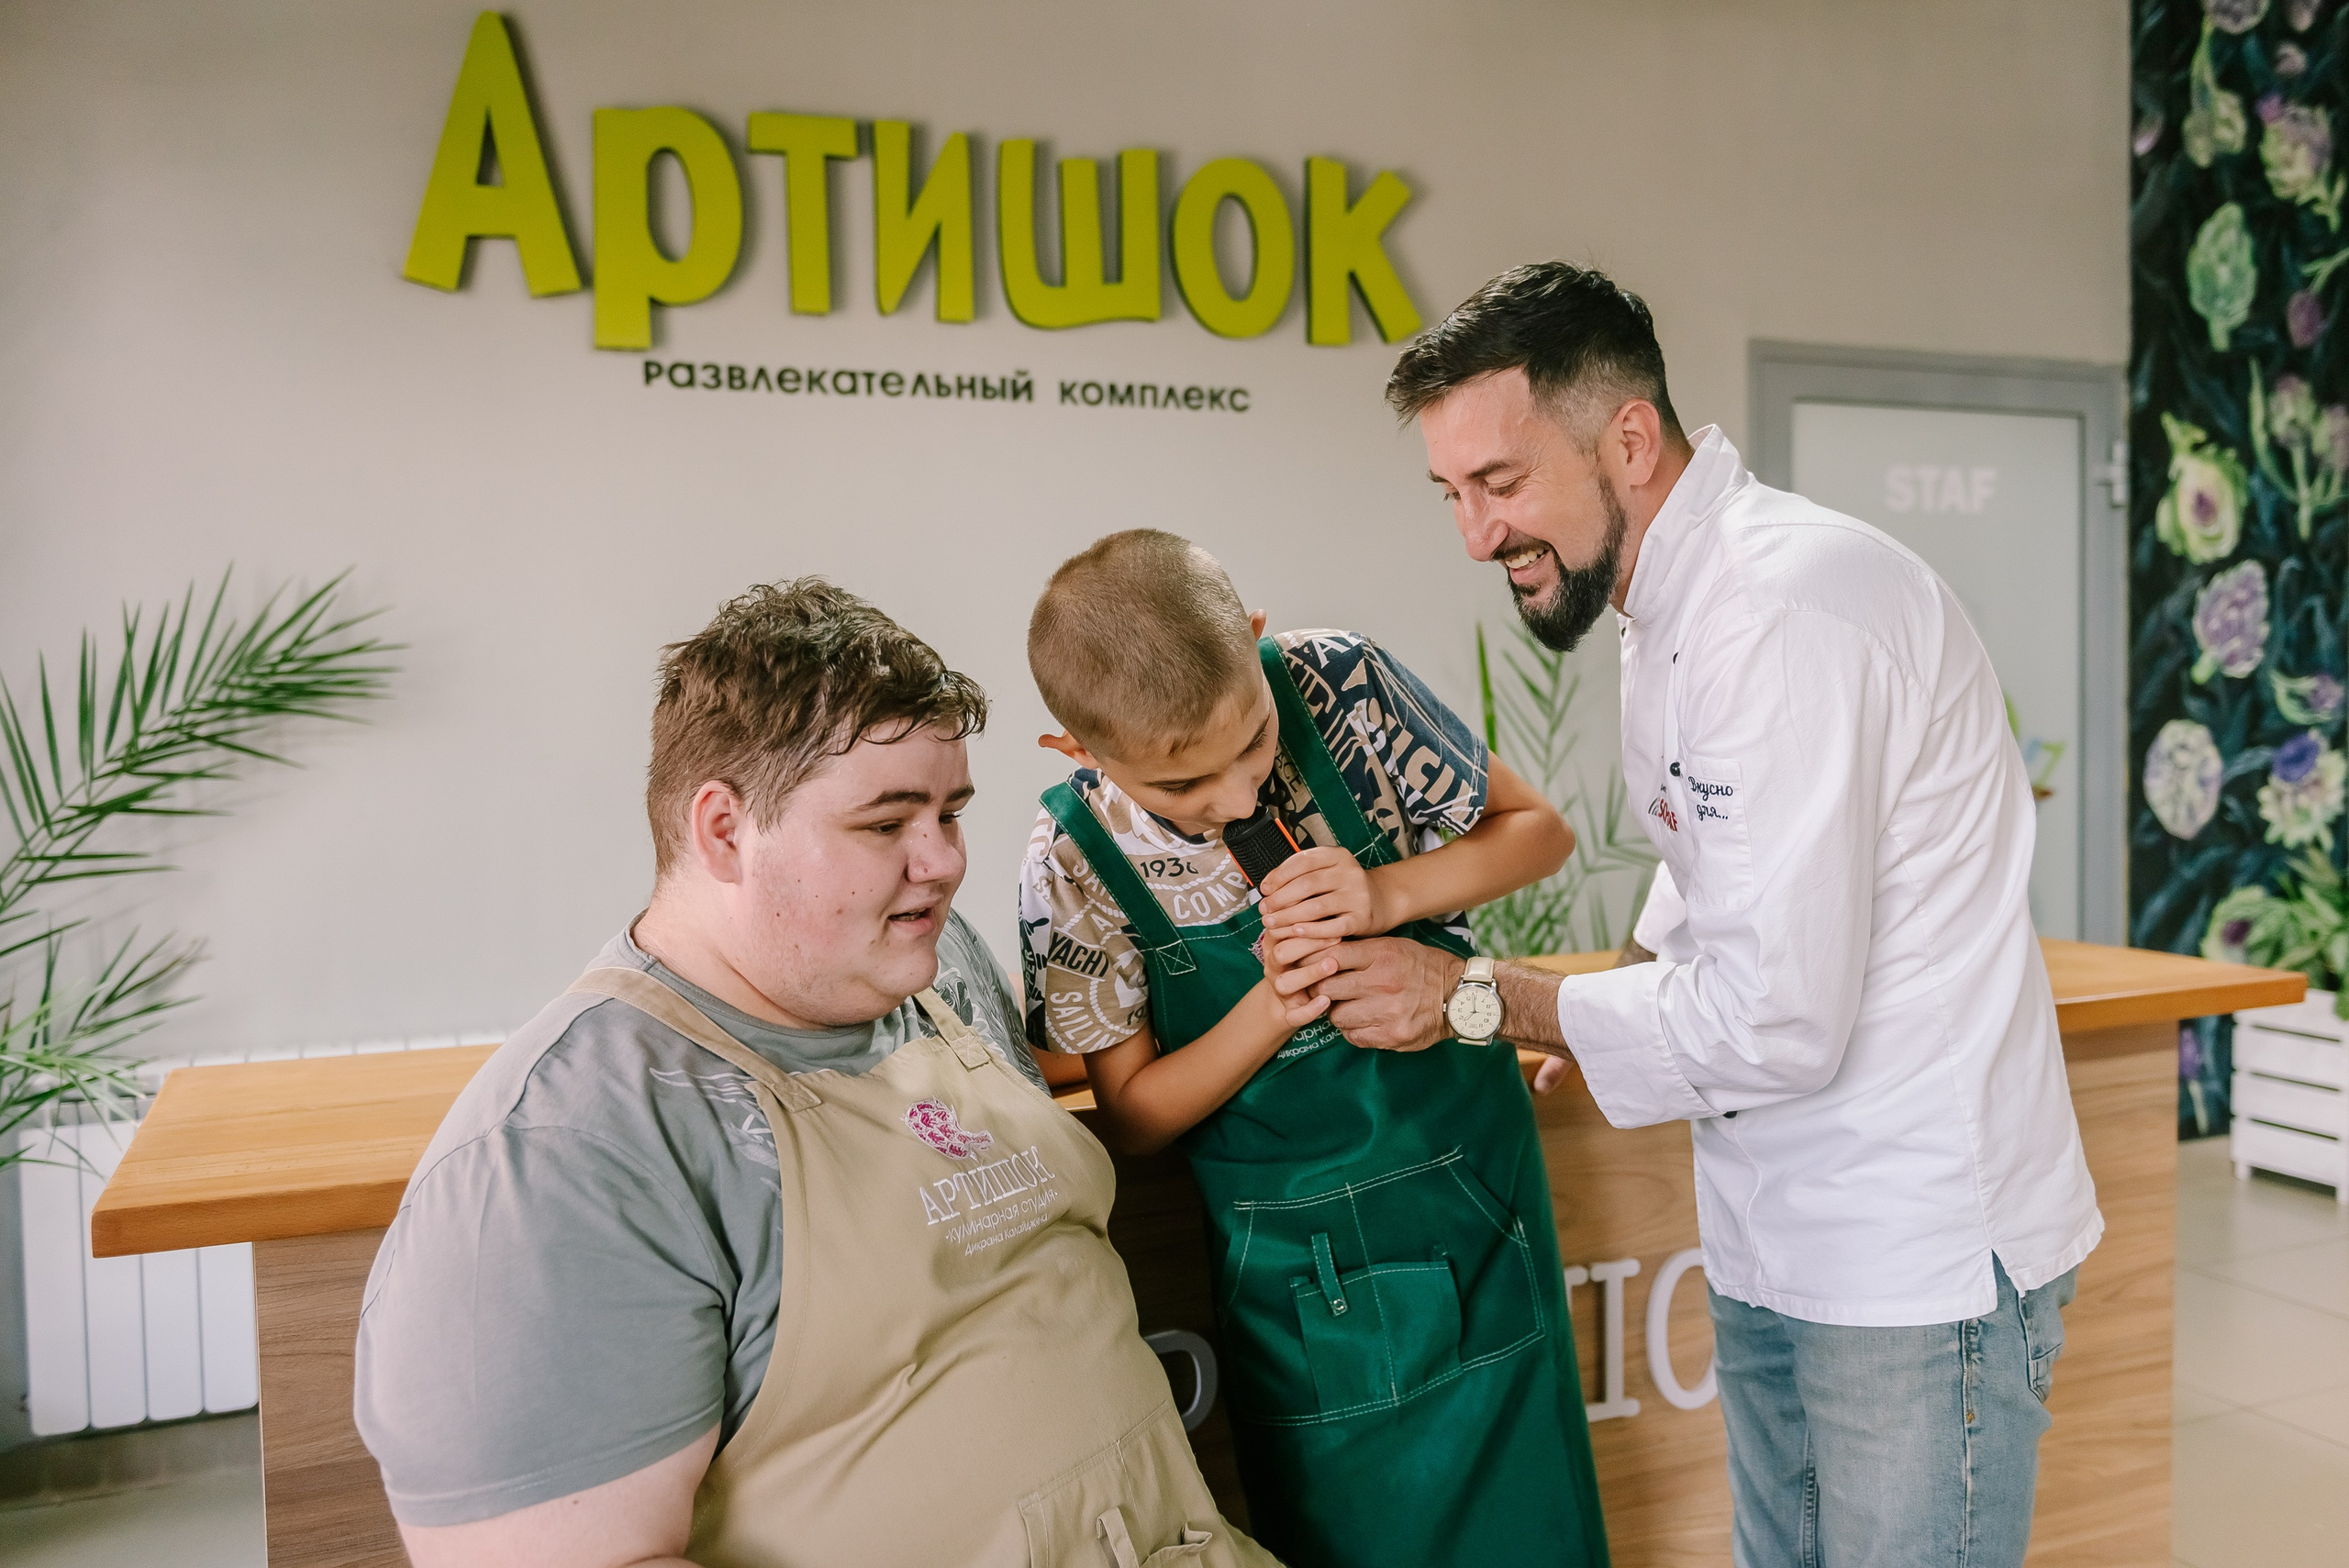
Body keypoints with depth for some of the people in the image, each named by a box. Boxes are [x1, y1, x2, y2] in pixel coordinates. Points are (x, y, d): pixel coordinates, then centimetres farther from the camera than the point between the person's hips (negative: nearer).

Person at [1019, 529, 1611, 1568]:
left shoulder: (1337, 685, -16)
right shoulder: (1076, 863, -17)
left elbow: (1538, 829, -3)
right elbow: (1131, 1116, -7)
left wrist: (1386, 895, -22)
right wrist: (1273, 1007, -24)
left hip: (1469, 1179, 1)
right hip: (1294, 1263, 0)